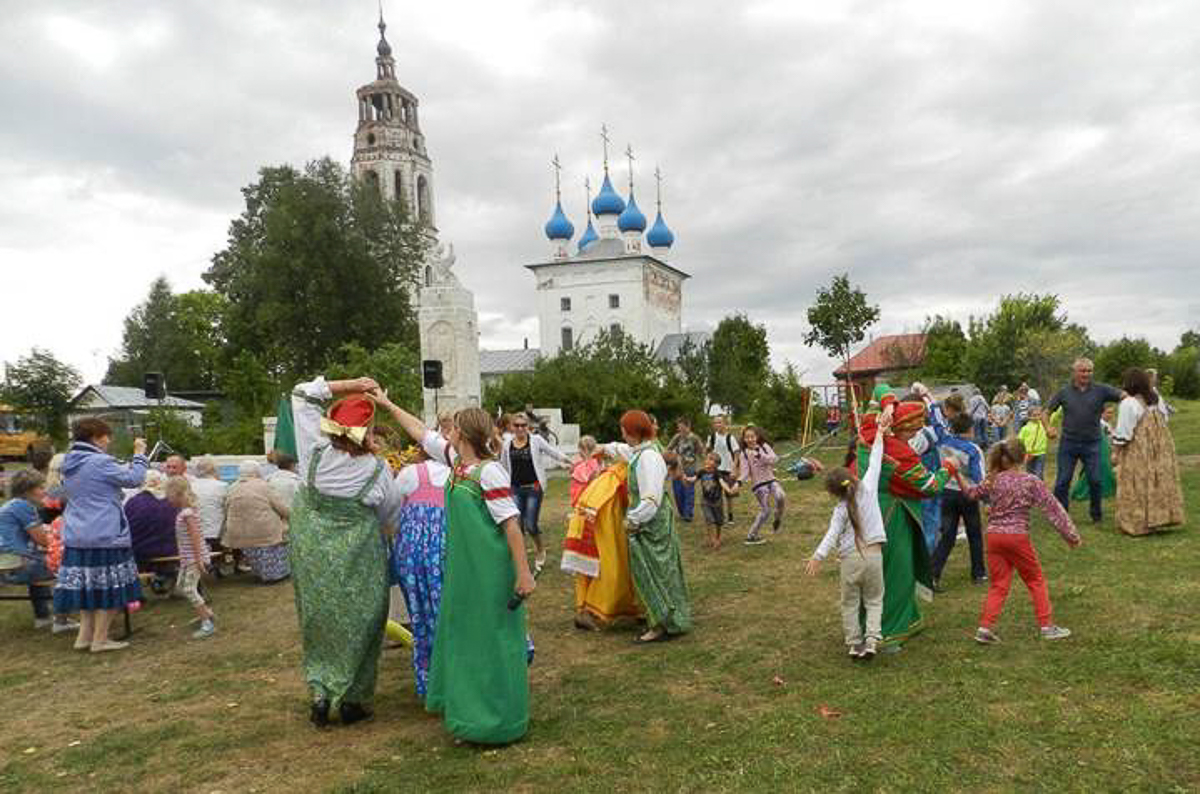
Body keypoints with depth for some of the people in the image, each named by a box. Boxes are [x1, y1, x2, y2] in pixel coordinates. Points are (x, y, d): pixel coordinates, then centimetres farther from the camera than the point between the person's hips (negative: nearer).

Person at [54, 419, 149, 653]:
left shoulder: (69, 464, 10)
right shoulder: (100, 462, -17)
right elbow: (133, 478, -13)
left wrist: (124, 466, 18)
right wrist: (139, 454, -1)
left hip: (75, 536, 8)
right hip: (104, 536, -8)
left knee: (86, 585, 17)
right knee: (109, 586, 2)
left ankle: (84, 635, 20)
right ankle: (100, 639, 7)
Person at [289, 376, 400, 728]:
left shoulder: (315, 451, -10)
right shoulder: (377, 469, -14)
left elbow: (302, 393, 0)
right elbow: (388, 513, 1)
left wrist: (349, 385, -2)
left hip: (310, 552, 3)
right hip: (356, 557, -2)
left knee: (318, 623, 17)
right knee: (356, 624, 11)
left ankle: (321, 692, 14)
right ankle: (353, 700, 17)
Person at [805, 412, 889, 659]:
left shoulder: (841, 509, -6)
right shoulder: (868, 488, -2)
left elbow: (832, 535, -17)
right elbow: (874, 463, 5)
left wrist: (818, 556, -22)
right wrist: (880, 433, 13)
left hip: (850, 558, -2)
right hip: (873, 554, 2)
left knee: (850, 603, 13)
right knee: (874, 600, 12)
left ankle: (854, 644, 16)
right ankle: (872, 640, -4)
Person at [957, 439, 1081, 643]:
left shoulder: (993, 480, 3)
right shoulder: (1030, 481, -5)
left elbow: (970, 493, 14)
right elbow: (1052, 508, -2)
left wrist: (958, 475, 24)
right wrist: (1070, 534, 3)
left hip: (993, 535, 3)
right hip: (1017, 537, -3)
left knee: (998, 585, 11)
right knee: (1036, 581, 15)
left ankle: (985, 628, 4)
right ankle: (1047, 626, 20)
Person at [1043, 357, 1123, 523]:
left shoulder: (1101, 390, 2)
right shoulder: (1064, 392, 3)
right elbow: (1045, 412, 5)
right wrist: (1047, 428, -13)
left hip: (1091, 444, 0)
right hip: (1068, 443, 0)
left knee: (1095, 481, 3)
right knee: (1062, 481, -1)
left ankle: (1096, 514, 21)